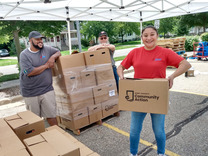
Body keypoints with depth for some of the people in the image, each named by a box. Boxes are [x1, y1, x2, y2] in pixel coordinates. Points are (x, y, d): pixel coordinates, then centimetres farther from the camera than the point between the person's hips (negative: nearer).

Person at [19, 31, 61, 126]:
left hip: (47, 90, 2)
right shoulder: (24, 54, -6)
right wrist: (46, 65, -9)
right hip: (30, 93, -1)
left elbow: (58, 52, 18)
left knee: (51, 115, 6)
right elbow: (29, 72, -17)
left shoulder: (47, 49, 3)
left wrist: (53, 57, -5)